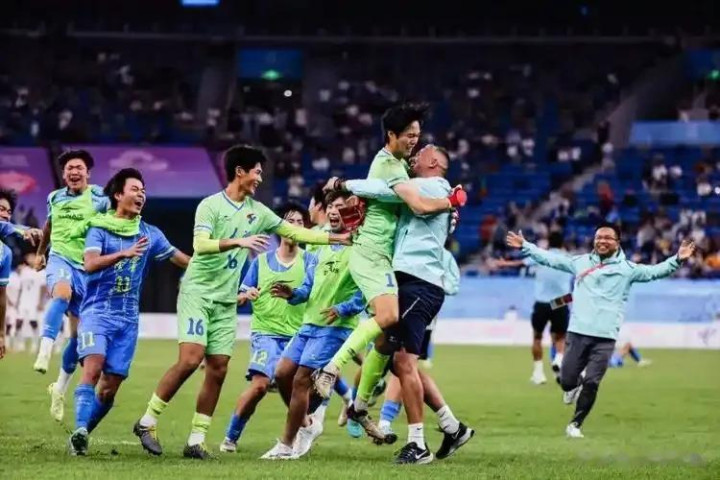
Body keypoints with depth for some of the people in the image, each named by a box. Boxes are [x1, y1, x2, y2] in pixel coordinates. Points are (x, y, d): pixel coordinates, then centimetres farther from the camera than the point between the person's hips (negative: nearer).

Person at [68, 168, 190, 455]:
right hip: (97, 311, -4)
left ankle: (82, 435, 13)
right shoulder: (99, 228, -1)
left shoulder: (150, 234, 10)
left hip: (128, 318, 4)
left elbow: (179, 258, 21)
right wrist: (124, 254, -31)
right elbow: (90, 264, -17)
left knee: (110, 387, -1)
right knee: (93, 366, -26)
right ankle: (80, 431, -34)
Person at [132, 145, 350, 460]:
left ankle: (196, 440, 1)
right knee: (190, 360, -18)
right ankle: (147, 421, -5)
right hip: (197, 292, -6)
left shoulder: (257, 212, 11)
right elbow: (200, 245, -22)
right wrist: (239, 241, -33)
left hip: (226, 302, 6)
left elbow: (296, 233, 17)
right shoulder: (211, 205, -8)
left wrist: (340, 238, 14)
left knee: (218, 369, -2)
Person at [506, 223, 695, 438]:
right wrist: (525, 246, 13)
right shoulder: (580, 262, 9)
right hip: (577, 332, 2)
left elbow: (653, 272, -4)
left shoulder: (627, 268, 4)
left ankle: (575, 425, 11)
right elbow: (550, 258, 15)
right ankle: (575, 384, 39)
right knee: (567, 380, 2)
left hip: (605, 337, -2)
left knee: (591, 383, -5)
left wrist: (677, 259, -19)